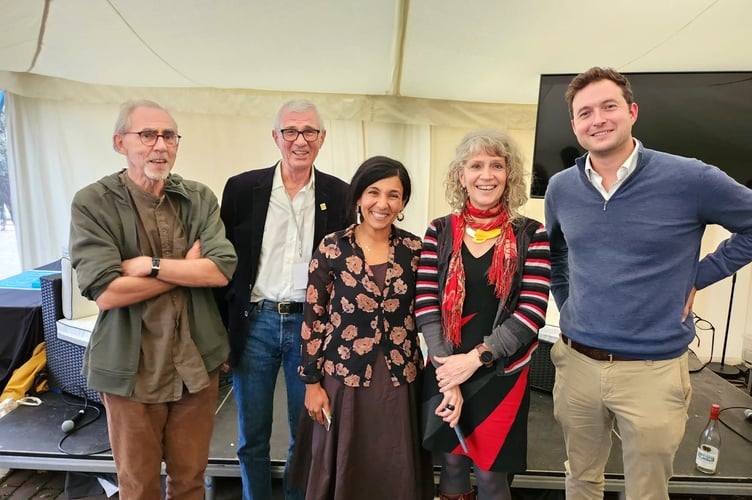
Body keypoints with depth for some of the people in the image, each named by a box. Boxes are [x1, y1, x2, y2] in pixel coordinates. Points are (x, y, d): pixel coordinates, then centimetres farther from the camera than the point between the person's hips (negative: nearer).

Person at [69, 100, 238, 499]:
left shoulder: (200, 199, 1)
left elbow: (222, 269, -12)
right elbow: (105, 292, -19)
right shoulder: (92, 203, -8)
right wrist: (188, 269, -13)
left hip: (197, 364, 3)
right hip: (132, 370, -2)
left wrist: (150, 264, -18)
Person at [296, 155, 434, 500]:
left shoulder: (413, 249, -1)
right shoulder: (332, 249, -7)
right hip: (345, 378, -1)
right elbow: (313, 319, -4)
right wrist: (312, 382, -3)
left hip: (400, 380, 2)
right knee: (346, 472, 14)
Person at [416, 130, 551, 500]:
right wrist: (447, 376, -12)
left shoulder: (530, 235, -3)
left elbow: (532, 312, -10)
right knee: (452, 464, 15)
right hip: (445, 371, 2)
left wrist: (475, 358, -17)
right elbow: (426, 308, -5)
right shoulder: (439, 232, 1)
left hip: (502, 375, -1)